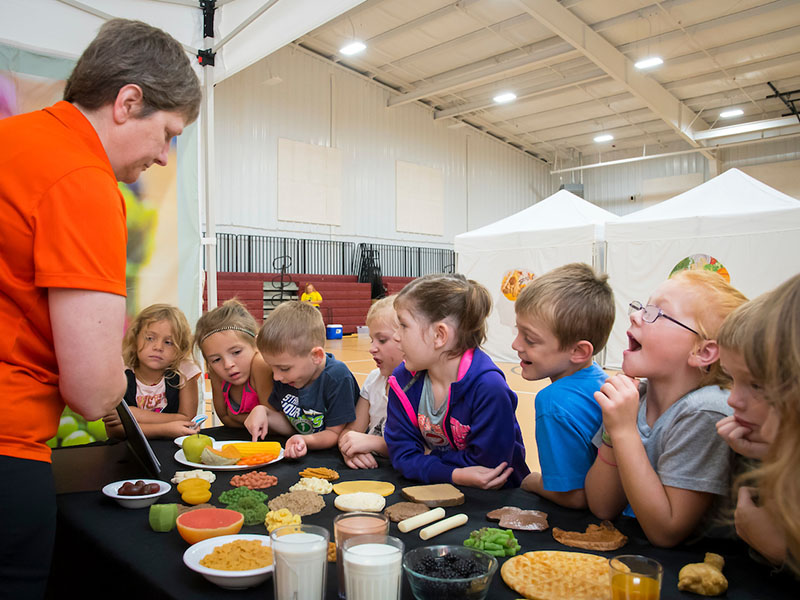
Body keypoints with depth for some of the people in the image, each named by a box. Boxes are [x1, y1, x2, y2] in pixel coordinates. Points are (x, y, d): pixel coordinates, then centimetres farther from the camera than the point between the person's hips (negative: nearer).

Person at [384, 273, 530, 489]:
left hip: (495, 498, -4)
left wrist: (429, 458, -11)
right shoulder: (403, 380, -5)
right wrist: (454, 475, -24)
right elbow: (403, 454, -7)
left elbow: (488, 463, -19)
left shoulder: (488, 387, -22)